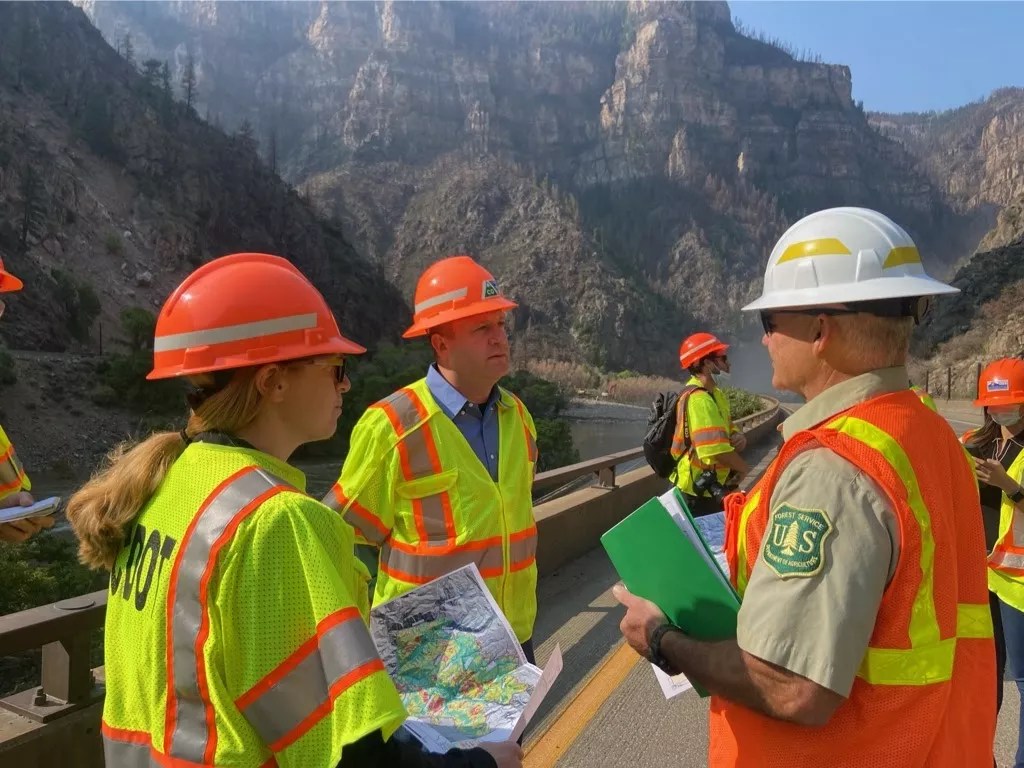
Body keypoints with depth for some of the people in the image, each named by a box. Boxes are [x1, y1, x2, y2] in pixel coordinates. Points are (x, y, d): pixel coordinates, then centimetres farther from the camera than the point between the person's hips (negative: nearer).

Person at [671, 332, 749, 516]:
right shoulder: (699, 399, -23)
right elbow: (716, 449, -31)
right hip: (698, 494, -10)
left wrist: (739, 437, -8)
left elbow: (728, 429, 17)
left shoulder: (715, 394, 10)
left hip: (713, 489, 10)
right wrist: (743, 468, -12)